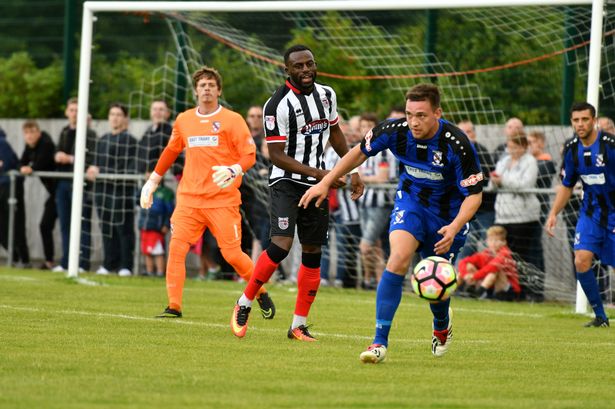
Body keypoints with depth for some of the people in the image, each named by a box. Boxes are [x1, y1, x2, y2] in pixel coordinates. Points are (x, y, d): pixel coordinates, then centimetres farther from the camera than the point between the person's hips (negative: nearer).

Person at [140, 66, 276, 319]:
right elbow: (171, 152, 26)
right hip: (189, 197, 3)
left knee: (232, 253, -4)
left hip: (223, 200, -3)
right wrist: (152, 182, 26)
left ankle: (261, 293, 20)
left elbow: (249, 156, -5)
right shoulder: (183, 120, 12)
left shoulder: (232, 120, 0)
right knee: (176, 248, -11)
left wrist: (233, 170, -25)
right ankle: (174, 306, -8)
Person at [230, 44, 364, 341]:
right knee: (282, 244, -22)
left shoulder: (326, 94, 6)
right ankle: (244, 304, -3)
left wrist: (353, 171, 20)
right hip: (286, 181, -6)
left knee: (313, 252, 5)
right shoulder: (278, 104, -16)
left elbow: (335, 133, 22)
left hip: (317, 183, 6)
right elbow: (276, 155, -16)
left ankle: (299, 325, 12)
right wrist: (318, 173, -21)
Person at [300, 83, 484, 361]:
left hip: (449, 214, -1)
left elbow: (474, 194, -21)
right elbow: (360, 152, 0)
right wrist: (325, 183, 0)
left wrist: (455, 228, -37)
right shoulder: (396, 132, -20)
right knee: (398, 260, -24)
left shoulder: (456, 145, -29)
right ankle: (380, 343, -22)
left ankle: (442, 325, 41)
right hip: (411, 201, 1)